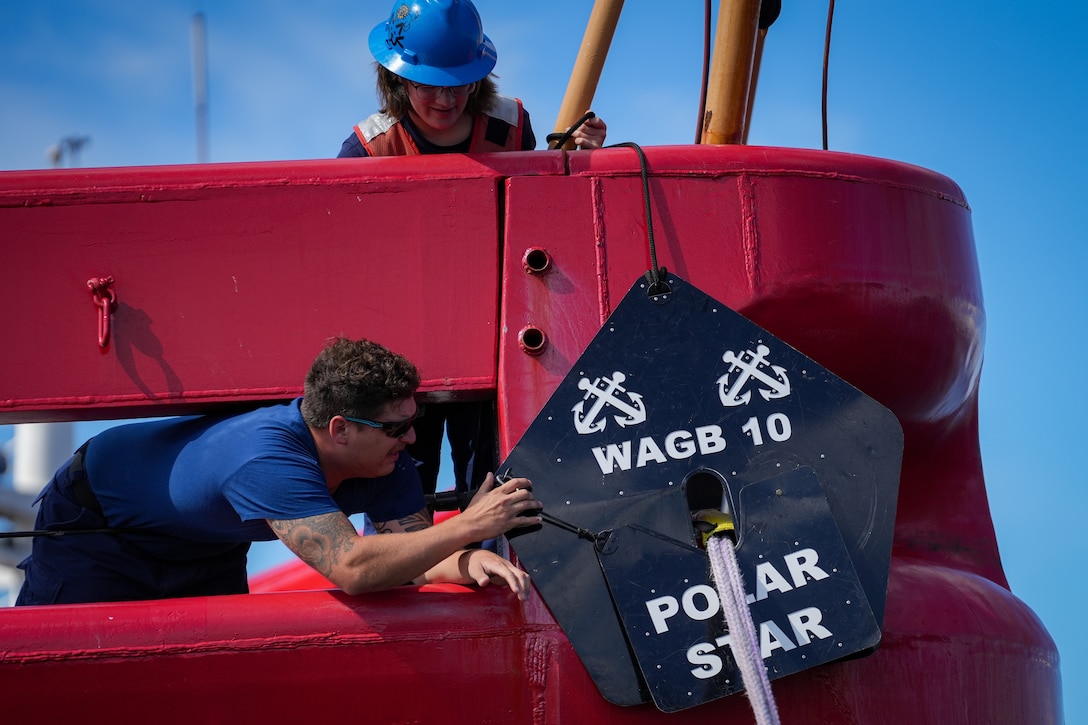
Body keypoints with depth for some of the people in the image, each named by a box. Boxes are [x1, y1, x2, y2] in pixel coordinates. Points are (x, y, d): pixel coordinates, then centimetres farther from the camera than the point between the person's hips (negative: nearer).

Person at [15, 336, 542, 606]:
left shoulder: (386, 464, -22)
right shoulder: (269, 460, -46)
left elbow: (413, 549, -22)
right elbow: (353, 567, -55)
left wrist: (472, 562, -45)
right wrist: (468, 525, -51)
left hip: (206, 549, 7)